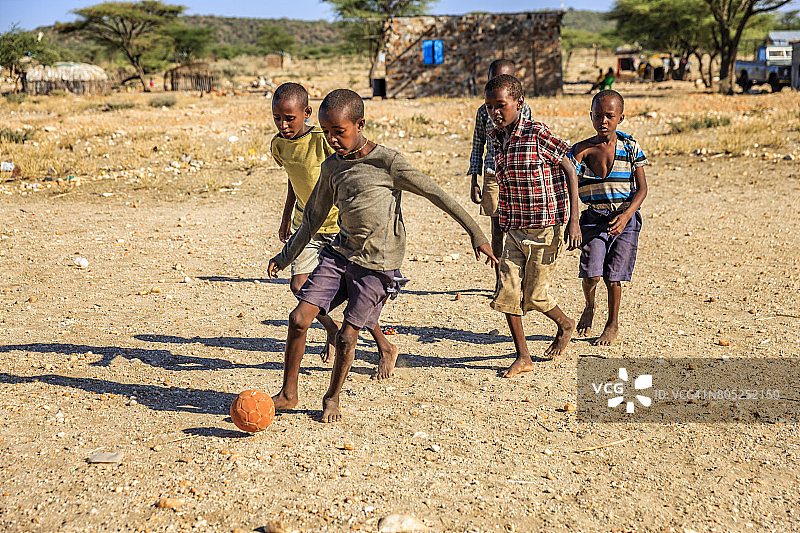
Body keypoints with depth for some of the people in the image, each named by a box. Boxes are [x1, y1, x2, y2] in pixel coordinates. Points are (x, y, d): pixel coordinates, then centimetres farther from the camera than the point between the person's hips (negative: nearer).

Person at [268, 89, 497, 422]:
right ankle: (288, 394, 12)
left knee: (347, 337, -4)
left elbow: (435, 194, -12)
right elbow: (313, 218, 17)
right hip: (339, 253, 5)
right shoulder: (331, 167, 6)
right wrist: (285, 256, 18)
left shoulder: (386, 161, -12)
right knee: (299, 319, -6)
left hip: (377, 266, -5)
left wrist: (475, 233, -16)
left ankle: (332, 398, 22)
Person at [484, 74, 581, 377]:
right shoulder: (497, 138, 6)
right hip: (514, 230, 6)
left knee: (534, 296, 2)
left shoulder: (537, 134, -13)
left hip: (545, 228, -6)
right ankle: (523, 357, 12)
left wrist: (573, 221, -11)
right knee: (507, 292, 0)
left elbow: (569, 171, -7)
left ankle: (565, 325, 34)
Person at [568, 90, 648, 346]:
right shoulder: (581, 150, 1)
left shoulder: (630, 147, 1)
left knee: (613, 277, 1)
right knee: (591, 273, -12)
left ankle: (613, 325, 24)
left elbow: (642, 188, 0)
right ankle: (589, 306, 22)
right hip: (593, 217, 0)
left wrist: (626, 215, -15)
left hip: (625, 218, 0)